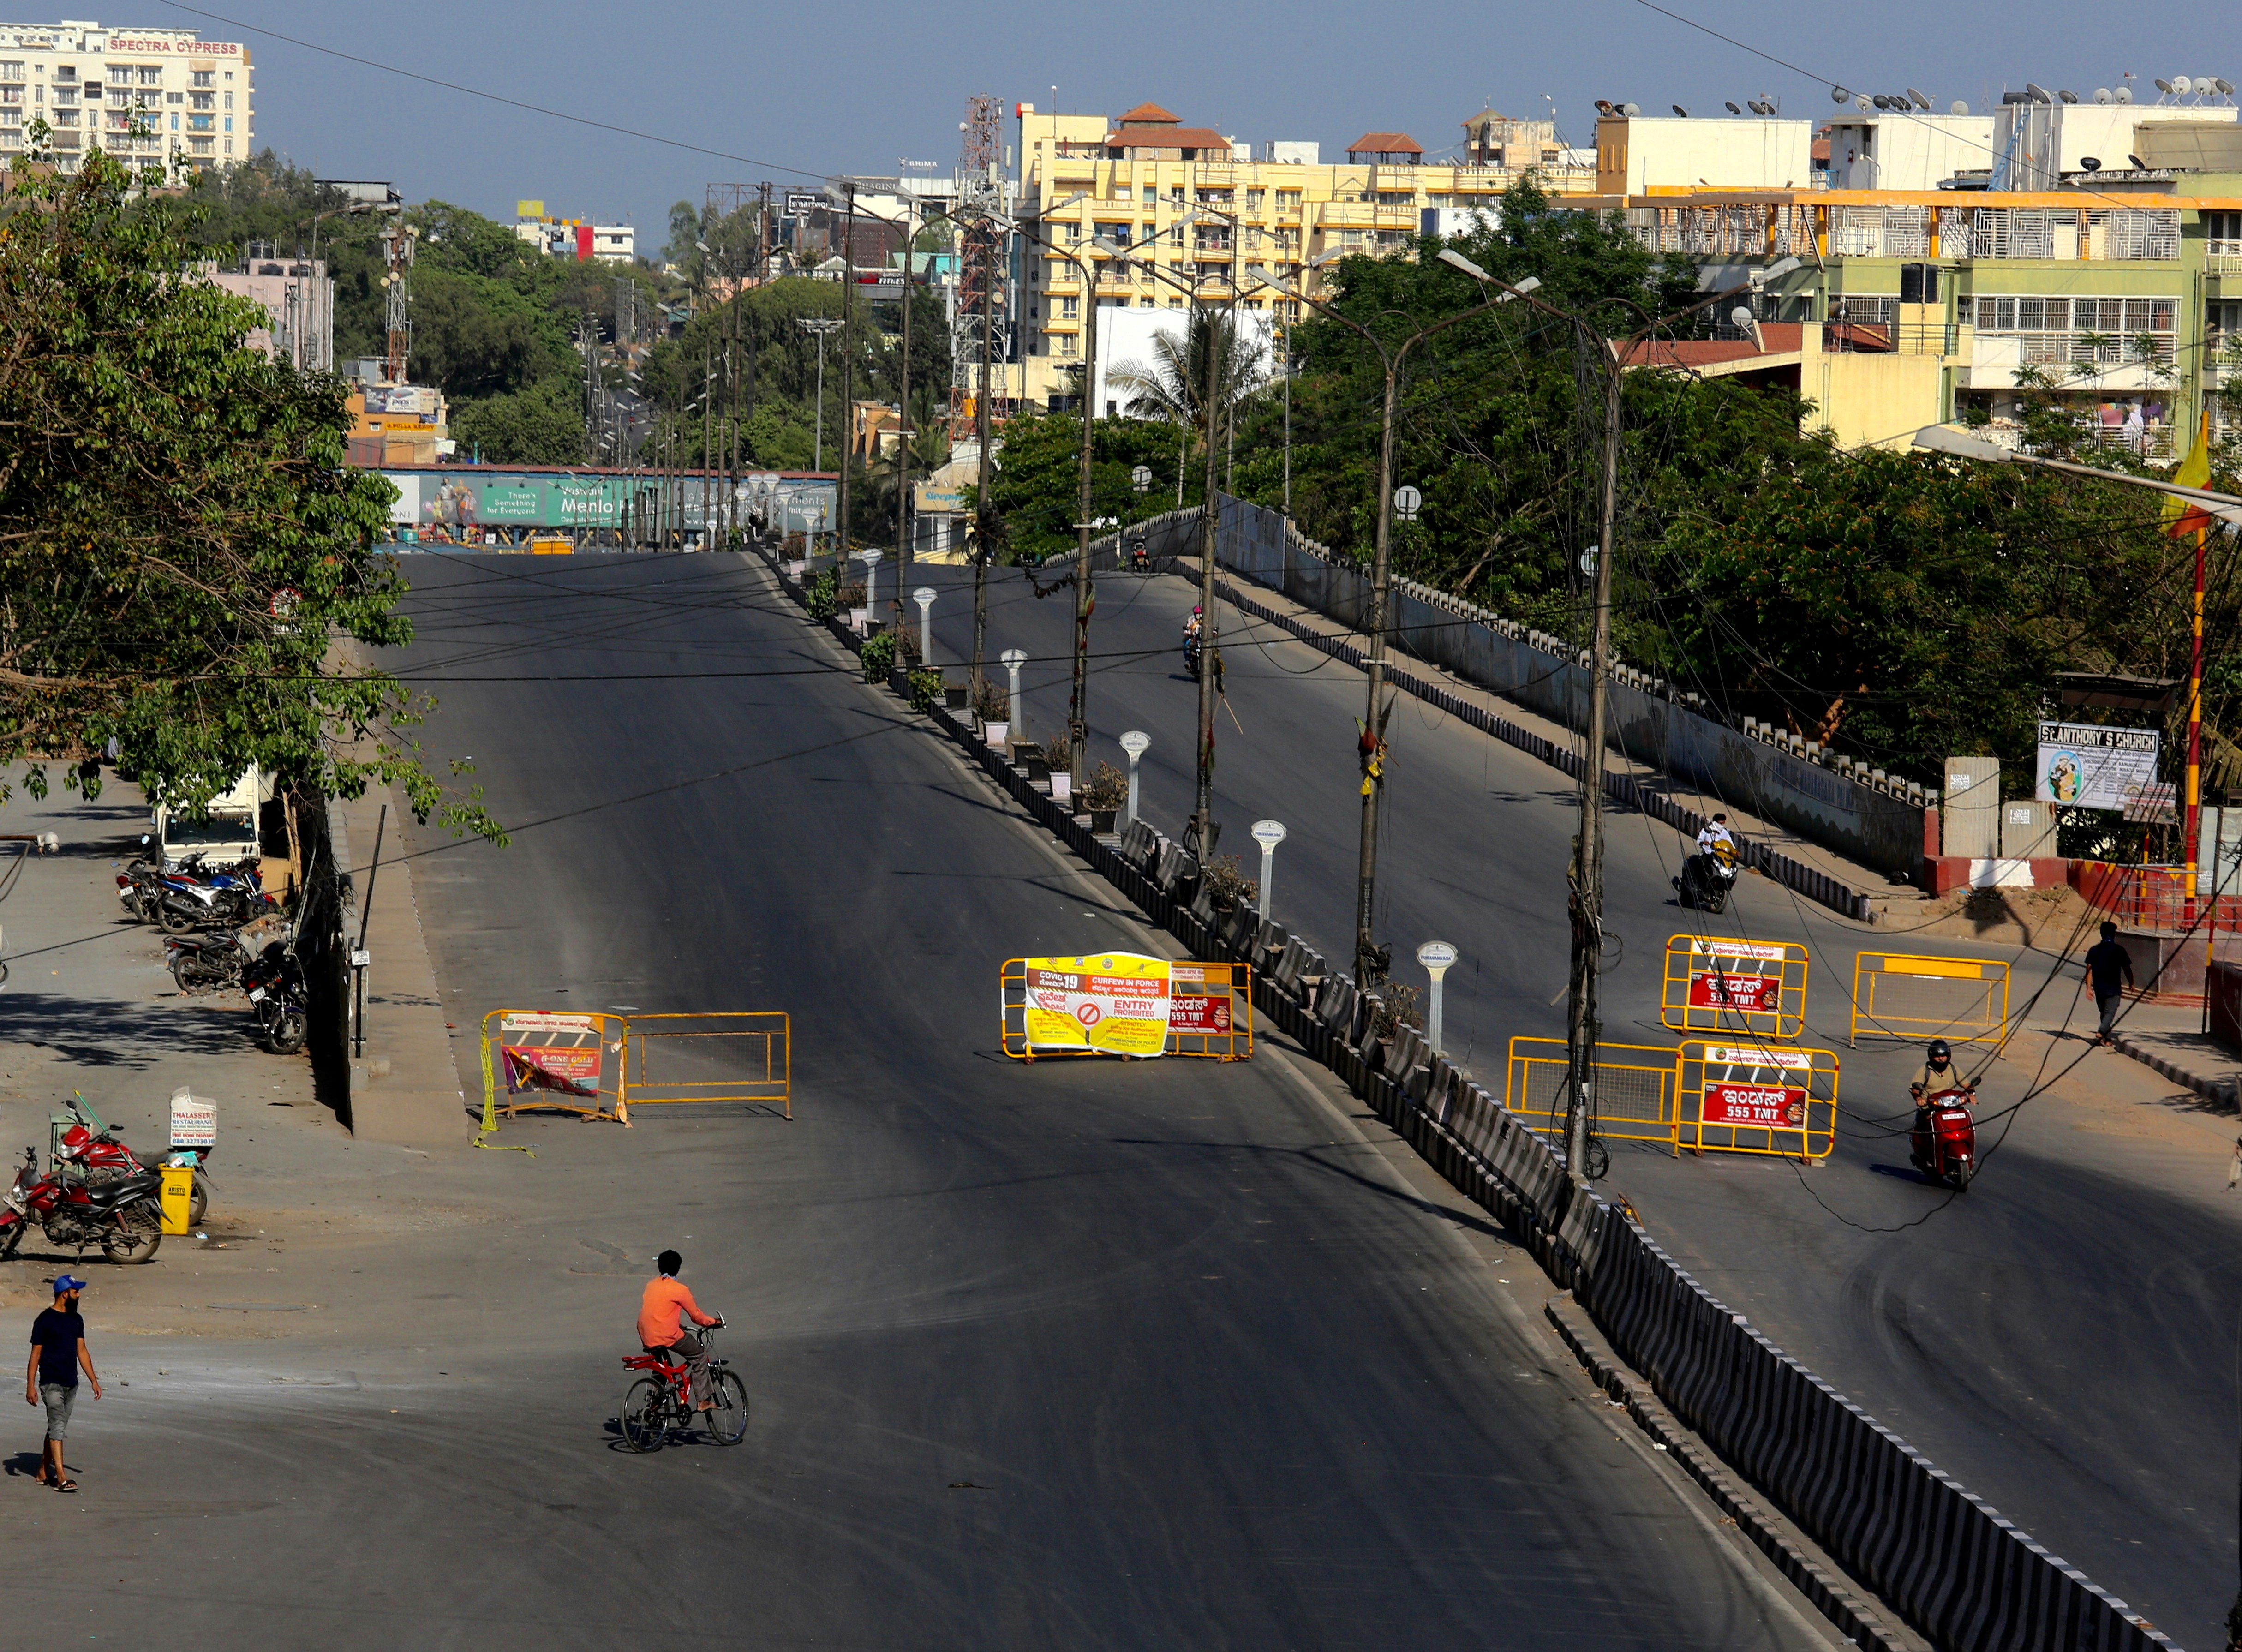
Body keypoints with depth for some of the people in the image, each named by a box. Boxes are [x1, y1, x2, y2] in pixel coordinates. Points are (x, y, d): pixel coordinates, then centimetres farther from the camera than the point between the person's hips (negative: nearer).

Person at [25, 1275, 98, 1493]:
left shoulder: (76, 1320, 12)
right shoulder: (45, 1320, -8)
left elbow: (82, 1352, 17)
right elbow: (36, 1354, -7)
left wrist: (94, 1381, 14)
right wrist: (30, 1386, -11)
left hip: (71, 1384, 7)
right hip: (51, 1383, -7)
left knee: (57, 1429, 11)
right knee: (58, 1427, -14)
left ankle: (44, 1473, 21)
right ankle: (61, 1478, -20)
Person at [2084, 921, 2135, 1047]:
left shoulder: (2094, 951, 2)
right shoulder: (2119, 951, -5)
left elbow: (2089, 970, -1)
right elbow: (2127, 969, 0)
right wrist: (2131, 984, 17)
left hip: (2099, 988, 4)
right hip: (2114, 989, -4)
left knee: (2104, 1013, 16)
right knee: (2110, 1013, -5)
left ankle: (2107, 1039, 19)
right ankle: (2101, 1032, -27)